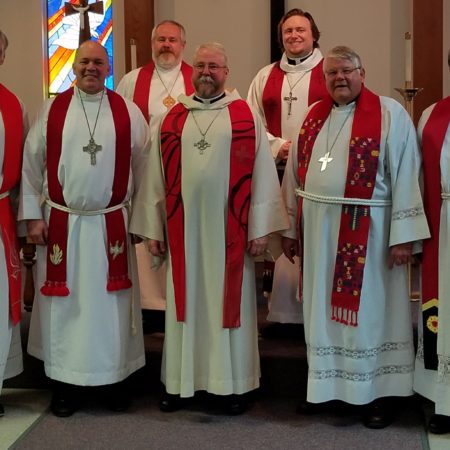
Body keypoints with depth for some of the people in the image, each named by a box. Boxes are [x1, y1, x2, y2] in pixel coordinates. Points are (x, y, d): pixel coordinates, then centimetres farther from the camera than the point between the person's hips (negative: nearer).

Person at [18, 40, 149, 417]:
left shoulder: (128, 113, 2)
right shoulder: (52, 111, 1)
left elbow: (143, 167, 5)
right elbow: (32, 164, 3)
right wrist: (33, 215, -2)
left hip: (112, 225, 0)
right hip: (61, 224, 0)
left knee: (111, 304, 7)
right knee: (64, 305, 7)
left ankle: (115, 377, 22)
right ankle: (65, 382, 20)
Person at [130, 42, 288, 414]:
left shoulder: (246, 116, 1)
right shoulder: (173, 119, 8)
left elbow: (262, 174, -2)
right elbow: (156, 177, 8)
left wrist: (260, 228, -7)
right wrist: (153, 228, 4)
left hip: (228, 229, -2)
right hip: (183, 228, 2)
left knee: (229, 302, 6)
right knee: (186, 303, 9)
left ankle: (232, 383, 18)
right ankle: (181, 381, 21)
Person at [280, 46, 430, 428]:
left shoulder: (389, 114, -6)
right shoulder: (314, 117, 10)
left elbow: (405, 176, -10)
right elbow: (296, 173, 13)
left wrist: (404, 234, -15)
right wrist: (291, 228, 11)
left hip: (367, 232, -5)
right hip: (318, 230, 5)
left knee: (368, 311, 4)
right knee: (324, 310, 13)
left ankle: (378, 391, 18)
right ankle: (325, 384, 27)